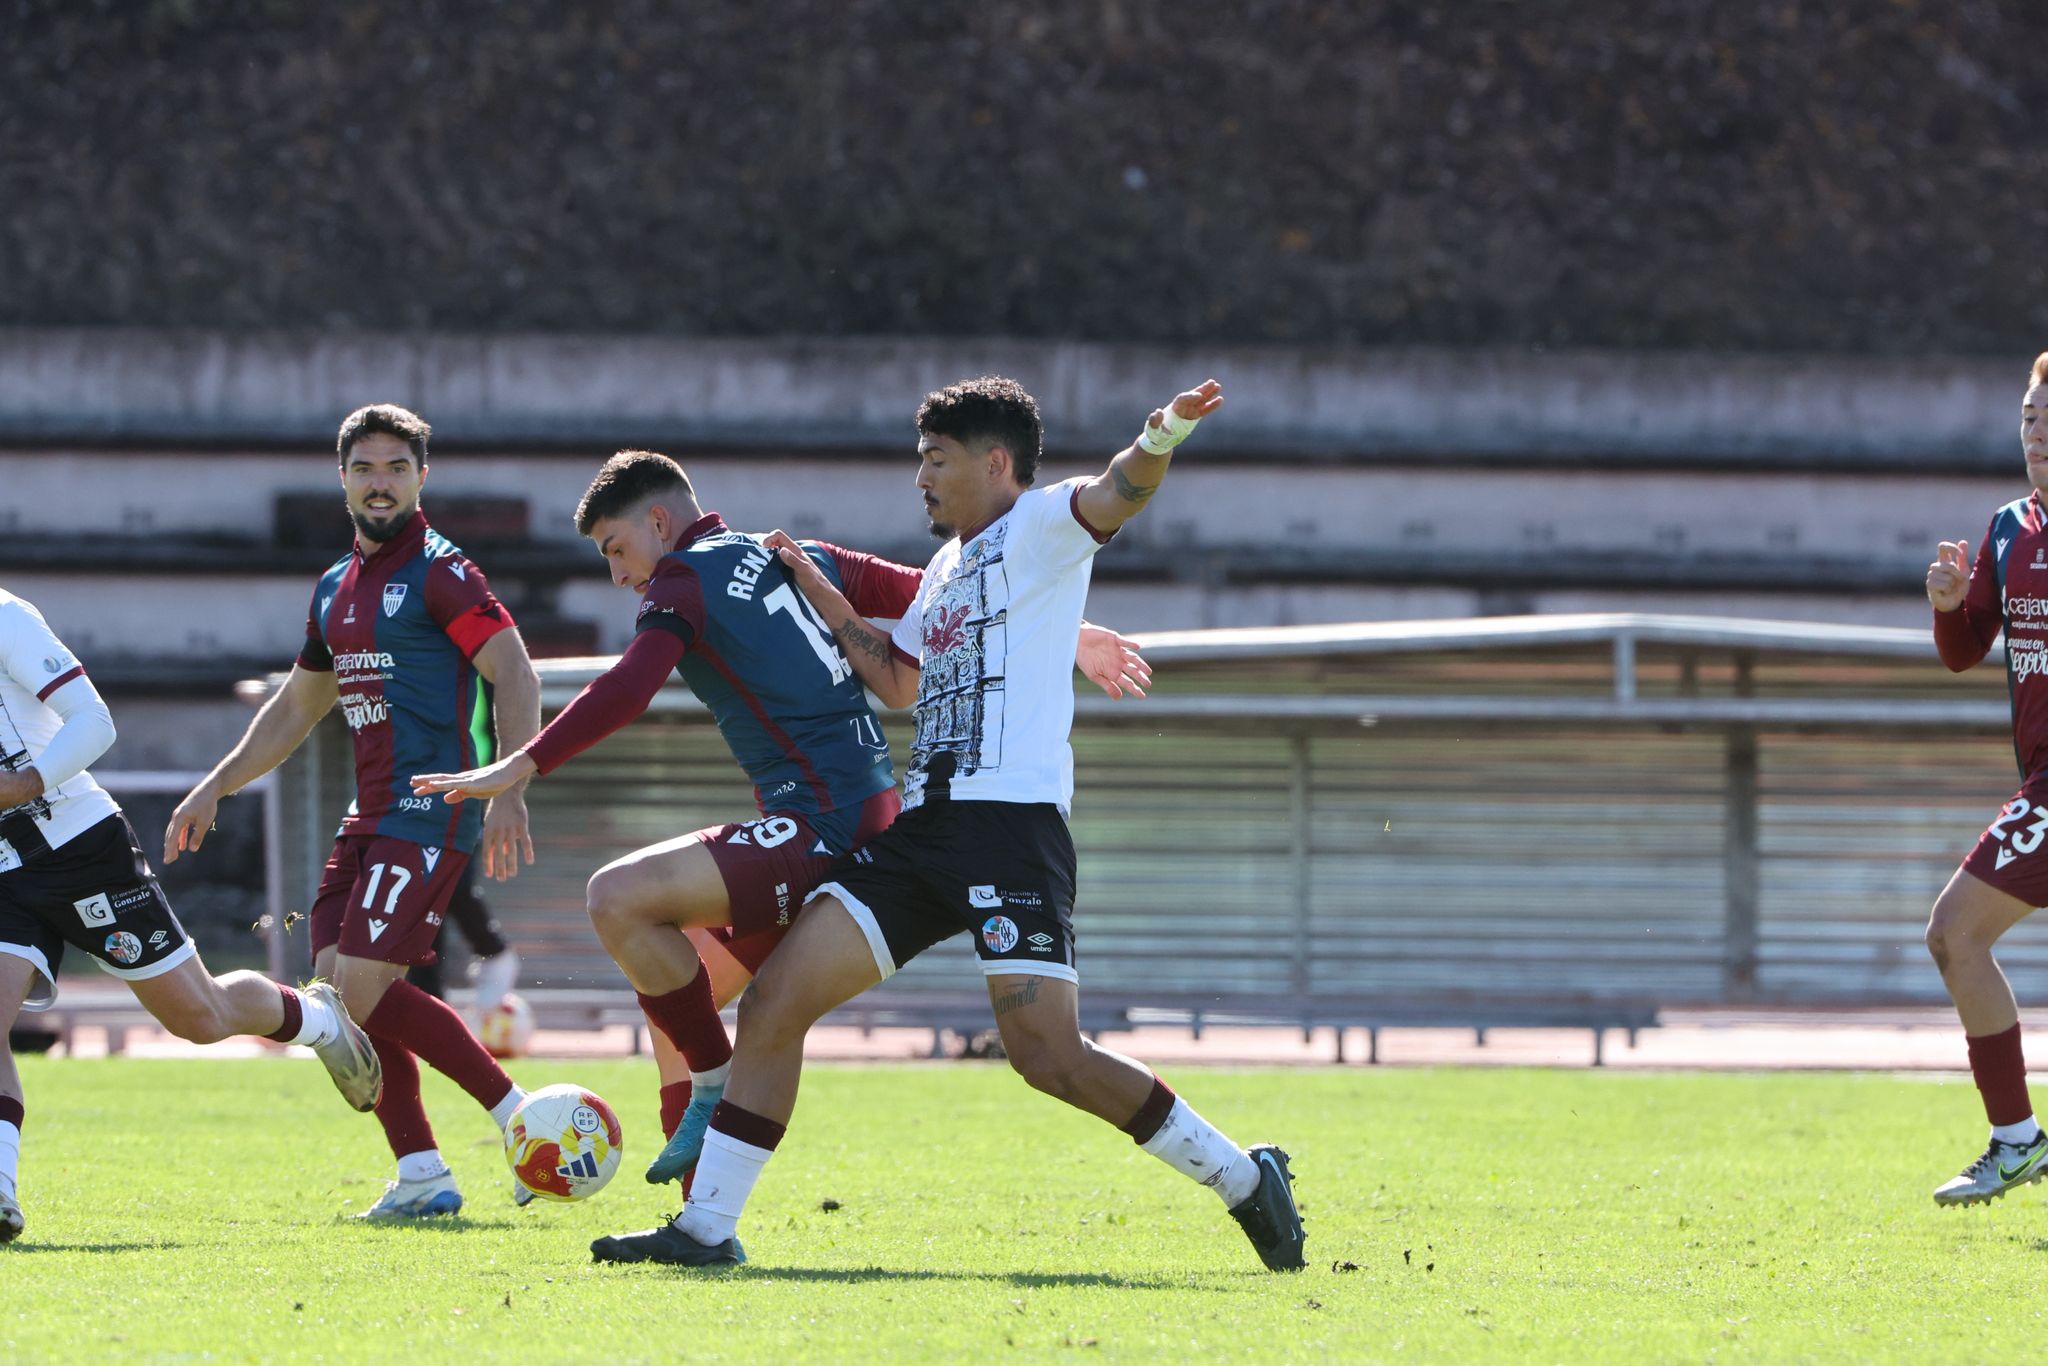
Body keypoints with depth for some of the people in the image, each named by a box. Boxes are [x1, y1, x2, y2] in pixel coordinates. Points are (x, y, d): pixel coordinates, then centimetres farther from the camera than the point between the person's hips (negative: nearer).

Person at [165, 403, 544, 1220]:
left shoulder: (439, 572, -7)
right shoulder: (337, 588, 19)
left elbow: (514, 675, -17)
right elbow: (296, 708, 30)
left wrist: (507, 791, -27)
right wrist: (214, 788, 26)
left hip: (430, 811, -9)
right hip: (371, 816, 9)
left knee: (365, 984, -18)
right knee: (338, 980, -1)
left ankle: (518, 1113, -11)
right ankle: (420, 1173, 1)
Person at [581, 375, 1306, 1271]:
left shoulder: (1039, 526, 0)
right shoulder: (946, 567, 25)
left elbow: (1116, 494, -22)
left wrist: (1159, 442, -44)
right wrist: (820, 596, 33)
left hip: (1012, 820, -8)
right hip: (924, 827, 8)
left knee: (1048, 1055, -17)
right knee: (773, 1004, 0)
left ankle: (1244, 1179, -1)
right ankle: (706, 1228, 5)